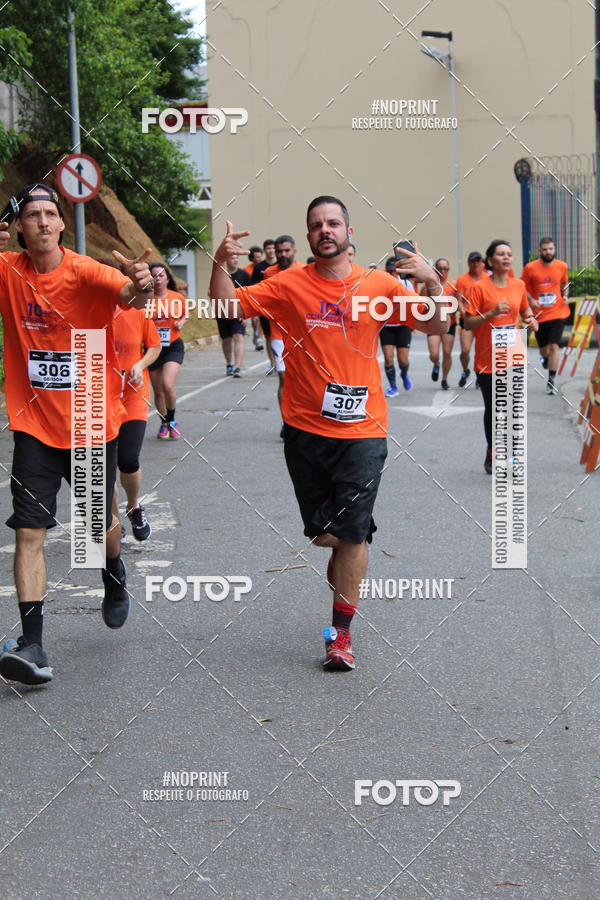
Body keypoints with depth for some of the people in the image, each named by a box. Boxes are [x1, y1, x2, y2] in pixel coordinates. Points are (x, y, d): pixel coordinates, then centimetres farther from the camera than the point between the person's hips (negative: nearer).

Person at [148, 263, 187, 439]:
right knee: (158, 391, 7)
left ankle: (172, 421, 4)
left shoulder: (178, 298, -1)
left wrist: (181, 323, -2)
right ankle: (164, 423, 30)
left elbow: (184, 315, 18)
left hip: (173, 347, -1)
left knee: (167, 385, -19)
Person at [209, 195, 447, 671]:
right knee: (322, 531, 7)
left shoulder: (379, 286, 1)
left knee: (352, 533, -3)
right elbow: (228, 306, 0)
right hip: (305, 430, 1)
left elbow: (436, 325, 4)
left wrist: (432, 282, -15)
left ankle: (342, 631, 11)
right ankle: (342, 552, 44)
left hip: (361, 430, -1)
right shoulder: (290, 284, 1)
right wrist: (220, 264, -17)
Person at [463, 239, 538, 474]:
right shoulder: (480, 287, -9)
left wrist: (531, 320, 0)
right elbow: (468, 324, -10)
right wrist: (492, 313, -23)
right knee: (492, 409, 5)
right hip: (487, 360, -3)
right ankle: (492, 455, 23)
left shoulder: (519, 285, 5)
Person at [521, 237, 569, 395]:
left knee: (553, 346, -12)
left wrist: (565, 296, -1)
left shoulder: (562, 266, -1)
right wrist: (531, 300, -14)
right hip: (539, 314, 0)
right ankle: (545, 358, 52)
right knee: (544, 349, 12)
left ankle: (551, 382, -3)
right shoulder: (530, 268, -8)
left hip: (557, 313, 0)